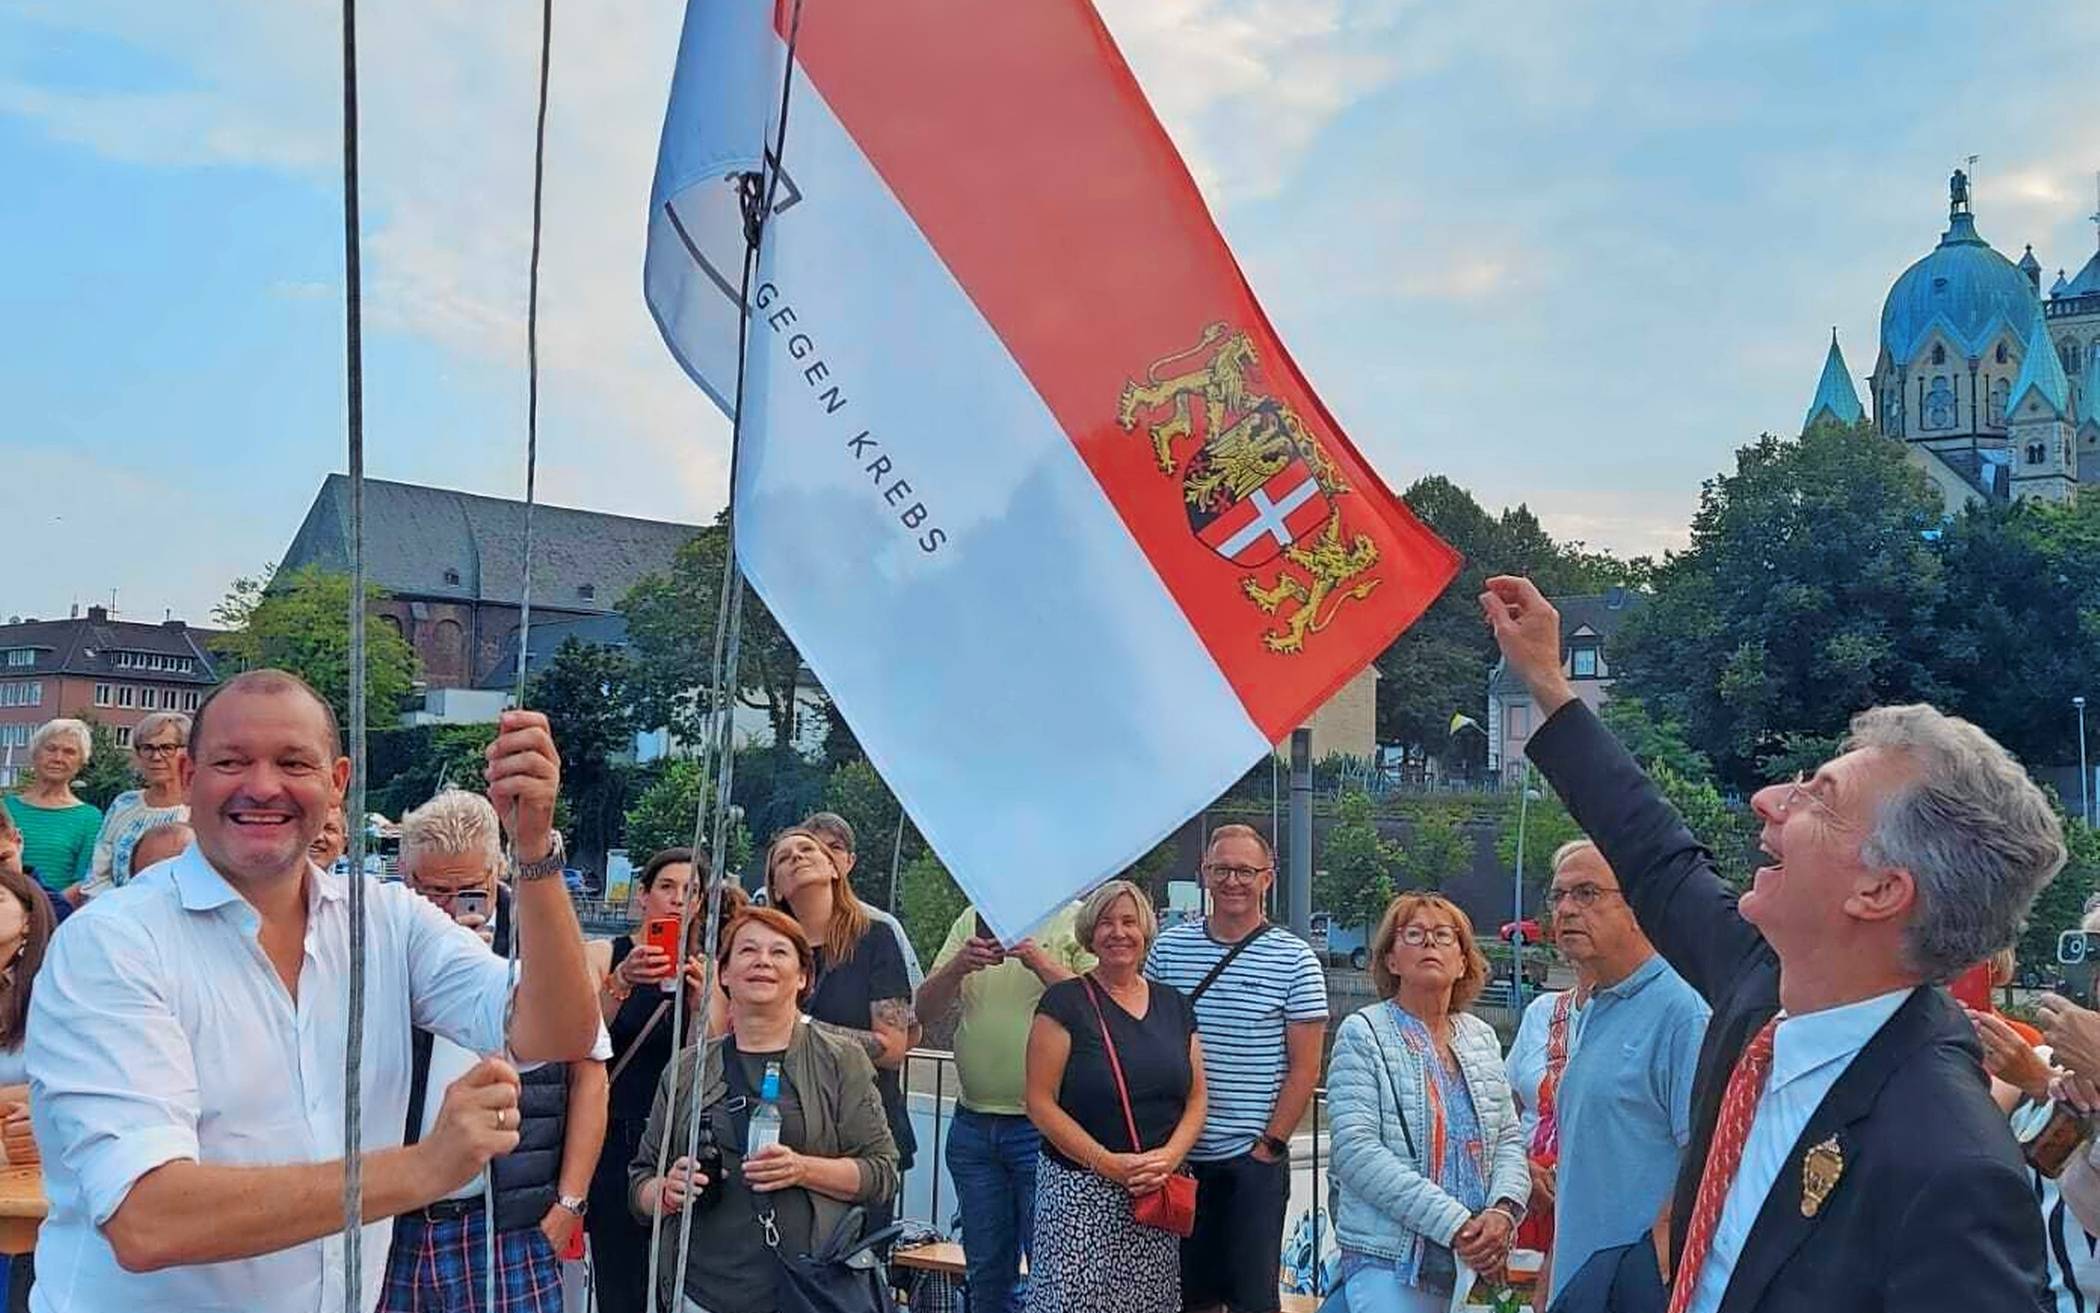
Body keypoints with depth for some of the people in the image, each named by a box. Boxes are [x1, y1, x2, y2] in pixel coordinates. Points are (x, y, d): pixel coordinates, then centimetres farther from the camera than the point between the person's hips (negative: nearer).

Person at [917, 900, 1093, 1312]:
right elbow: (925, 1010, 7)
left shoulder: (1076, 920, -3)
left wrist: (1043, 965, -22)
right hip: (973, 1122, 5)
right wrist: (958, 967, -11)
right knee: (986, 1274, 15)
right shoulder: (973, 919, 11)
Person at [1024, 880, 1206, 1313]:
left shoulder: (1174, 1006, 13)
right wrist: (1109, 1163, -15)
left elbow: (1196, 1100, 13)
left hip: (1161, 1192, 4)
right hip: (1080, 1192, -4)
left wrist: (1169, 1158, -6)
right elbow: (1040, 1103, -7)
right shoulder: (1065, 1003, -2)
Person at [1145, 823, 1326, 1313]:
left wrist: (1269, 1145, -8)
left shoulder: (1295, 960, -3)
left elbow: (1304, 1068, -3)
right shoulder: (1169, 948, 5)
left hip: (1254, 1158, -3)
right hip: (1178, 1155, 3)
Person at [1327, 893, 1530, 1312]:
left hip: (1477, 1260, 5)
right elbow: (1357, 1152, -13)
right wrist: (1453, 1223, -18)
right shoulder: (1363, 1035, -3)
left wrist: (1503, 1211, -9)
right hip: (1390, 1261, -5)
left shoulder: (1481, 1038, 13)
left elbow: (1509, 1140, 12)